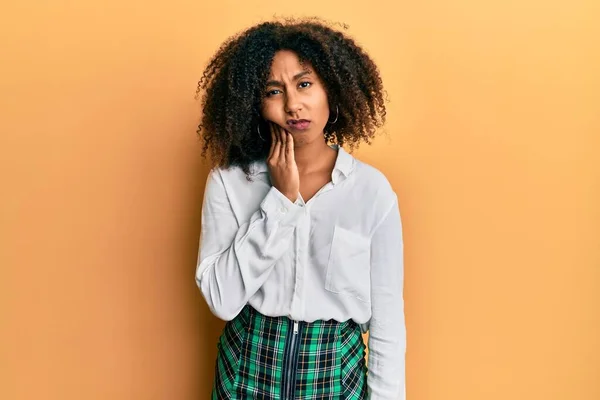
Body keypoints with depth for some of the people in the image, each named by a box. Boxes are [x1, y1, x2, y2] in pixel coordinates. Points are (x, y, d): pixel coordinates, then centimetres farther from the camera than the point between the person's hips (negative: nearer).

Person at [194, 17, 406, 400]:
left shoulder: (372, 189, -10)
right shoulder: (229, 180, -10)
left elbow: (387, 319, -5)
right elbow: (222, 300, -17)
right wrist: (281, 200, -21)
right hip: (247, 368, 0)